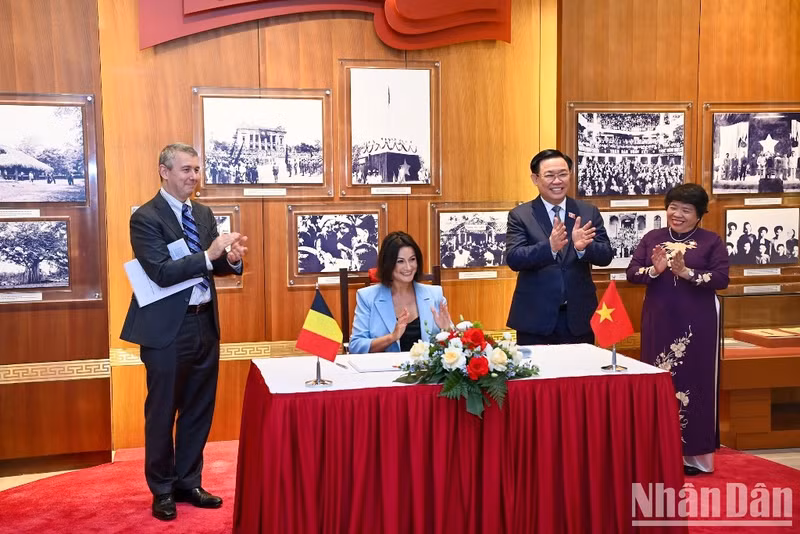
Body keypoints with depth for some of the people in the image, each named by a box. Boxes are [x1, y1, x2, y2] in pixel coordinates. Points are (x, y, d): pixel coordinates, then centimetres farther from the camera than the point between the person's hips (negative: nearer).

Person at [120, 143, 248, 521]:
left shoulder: (204, 214, 9)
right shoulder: (145, 218, -12)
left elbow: (212, 267, 9)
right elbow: (162, 273, -22)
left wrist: (231, 259, -12)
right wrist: (208, 255, -29)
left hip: (205, 323, 7)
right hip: (167, 329, -7)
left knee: (199, 410, 16)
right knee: (162, 411, 8)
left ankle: (188, 483, 31)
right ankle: (163, 490, 24)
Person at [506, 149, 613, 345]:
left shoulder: (589, 212, 5)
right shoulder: (520, 215, -1)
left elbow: (606, 256, -2)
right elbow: (513, 259, -14)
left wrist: (582, 247, -24)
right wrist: (550, 247, -31)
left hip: (579, 318, 2)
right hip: (535, 319, -2)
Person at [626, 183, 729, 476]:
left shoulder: (711, 241, 0)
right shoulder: (652, 238, 8)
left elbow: (721, 279, -10)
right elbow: (631, 273, 1)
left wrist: (685, 272, -21)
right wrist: (654, 270, -18)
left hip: (696, 324, -3)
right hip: (658, 322, 3)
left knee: (694, 382, 1)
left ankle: (695, 453, 11)